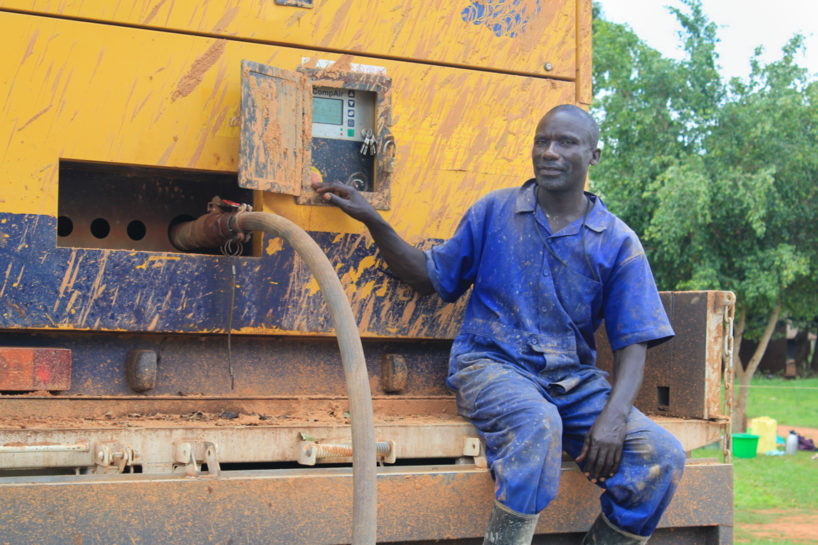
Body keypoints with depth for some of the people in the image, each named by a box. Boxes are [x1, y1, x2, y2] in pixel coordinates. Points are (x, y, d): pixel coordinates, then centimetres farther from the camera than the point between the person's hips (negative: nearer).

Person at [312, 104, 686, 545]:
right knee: (536, 424, -38)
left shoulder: (618, 242, 6)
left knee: (662, 457, -22)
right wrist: (372, 221, 1)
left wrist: (614, 416, -18)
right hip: (491, 362, -2)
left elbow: (633, 342, 1)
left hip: (574, 379, 2)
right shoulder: (495, 211, 8)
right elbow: (432, 277, 14)